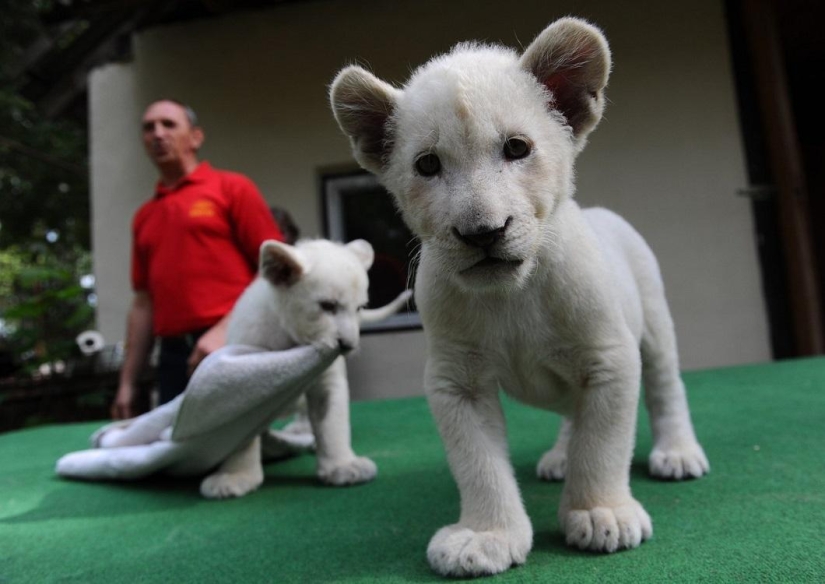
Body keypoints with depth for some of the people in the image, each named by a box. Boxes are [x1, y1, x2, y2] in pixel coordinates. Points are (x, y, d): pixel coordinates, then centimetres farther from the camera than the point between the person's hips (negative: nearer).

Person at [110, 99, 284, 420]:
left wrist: (225, 331, -15)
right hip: (173, 356, 5)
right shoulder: (143, 217, 18)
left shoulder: (232, 187, 3)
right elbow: (144, 303, 19)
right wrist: (127, 382, 15)